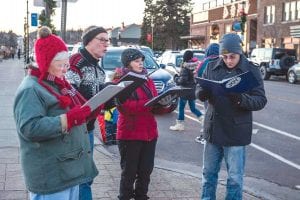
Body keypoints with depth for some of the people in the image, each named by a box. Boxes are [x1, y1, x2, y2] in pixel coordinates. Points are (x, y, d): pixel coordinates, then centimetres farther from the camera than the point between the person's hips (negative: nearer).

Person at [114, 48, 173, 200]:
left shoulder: (147, 80, 14)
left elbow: (155, 107, 11)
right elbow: (126, 106, -20)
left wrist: (164, 105, -12)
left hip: (149, 133, 6)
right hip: (130, 134, -6)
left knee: (146, 171, 14)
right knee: (129, 172, 3)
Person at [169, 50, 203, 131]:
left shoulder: (185, 66, -18)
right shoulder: (196, 65, 3)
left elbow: (183, 80, -21)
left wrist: (176, 79, -3)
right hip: (193, 90, 7)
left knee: (181, 107, 6)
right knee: (193, 108, 16)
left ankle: (180, 124, 13)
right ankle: (203, 119, 2)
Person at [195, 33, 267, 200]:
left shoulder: (251, 70, -7)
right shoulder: (212, 66, 1)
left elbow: (261, 100, -10)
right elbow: (198, 89, 6)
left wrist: (241, 99, -29)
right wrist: (202, 93, -18)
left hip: (236, 133, -3)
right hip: (213, 129, 3)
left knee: (235, 177, 7)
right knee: (208, 173, 16)